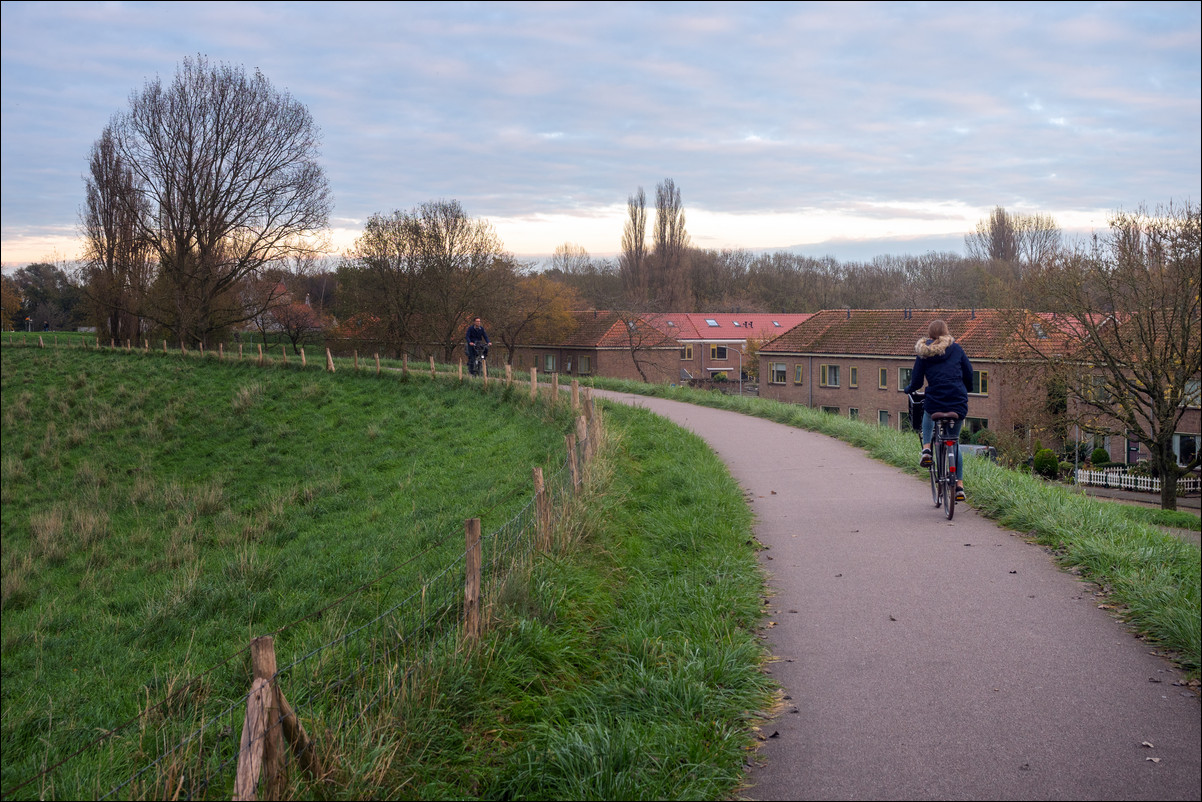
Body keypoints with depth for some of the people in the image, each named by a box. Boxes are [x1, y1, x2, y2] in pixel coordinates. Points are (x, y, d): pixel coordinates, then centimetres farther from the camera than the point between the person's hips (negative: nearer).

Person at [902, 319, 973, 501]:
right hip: (959, 404, 1)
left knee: (928, 418, 37)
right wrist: (966, 391, 28)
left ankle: (926, 449, 12)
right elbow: (969, 374, 8)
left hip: (935, 402, -1)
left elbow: (916, 382, 5)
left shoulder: (923, 353, 5)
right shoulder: (956, 349, 7)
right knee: (954, 441, 19)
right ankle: (959, 485, 12)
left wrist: (907, 390, 27)